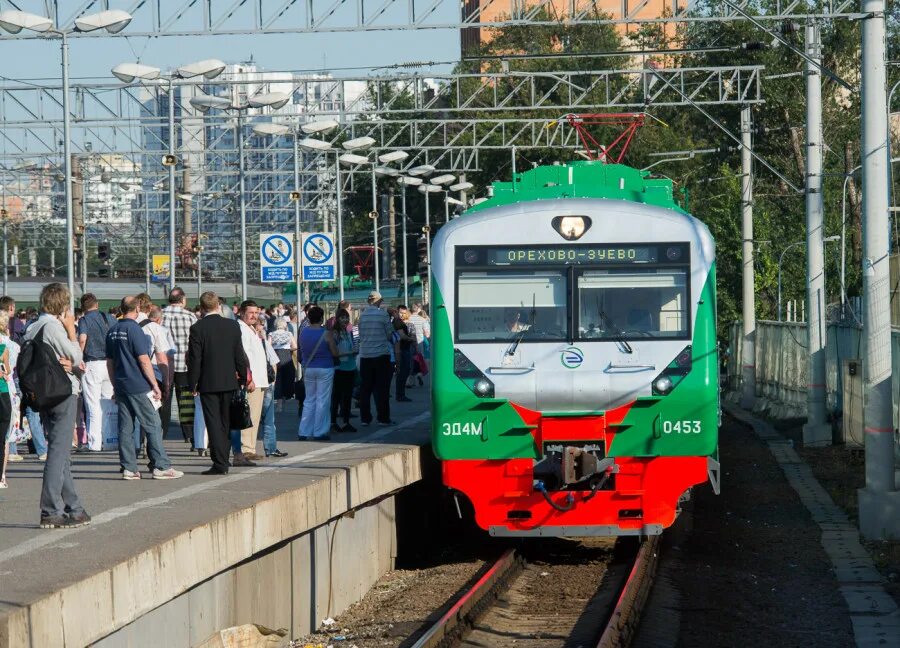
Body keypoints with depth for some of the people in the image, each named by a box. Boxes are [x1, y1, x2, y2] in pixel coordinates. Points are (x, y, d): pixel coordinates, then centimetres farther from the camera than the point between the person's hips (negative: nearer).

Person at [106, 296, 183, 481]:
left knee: (125, 428, 7)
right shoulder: (135, 330, -13)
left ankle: (128, 468, 7)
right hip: (139, 387, -7)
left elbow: (109, 362, 15)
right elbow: (144, 360, -14)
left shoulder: (112, 332, 9)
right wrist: (155, 385, -10)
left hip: (121, 387, 7)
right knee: (153, 426, -2)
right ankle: (161, 466, -3)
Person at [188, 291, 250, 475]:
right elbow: (239, 355, 3)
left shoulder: (197, 329, -11)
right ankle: (223, 462, 20)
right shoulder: (233, 326, -1)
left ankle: (220, 464, -8)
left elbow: (194, 358, -10)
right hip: (229, 382, 4)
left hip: (208, 384, -4)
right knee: (226, 424, 14)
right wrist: (243, 378, 14)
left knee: (214, 424, -2)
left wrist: (193, 384, -2)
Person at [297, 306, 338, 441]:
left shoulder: (303, 332, 0)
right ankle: (319, 432, 1)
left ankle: (304, 431, 11)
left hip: (308, 368, 5)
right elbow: (335, 353, -7)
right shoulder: (326, 333, -13)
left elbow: (302, 350, 11)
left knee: (309, 400, 14)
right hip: (325, 369, -5)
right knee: (322, 401, 1)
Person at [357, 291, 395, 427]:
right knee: (382, 388, 2)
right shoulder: (382, 314, -9)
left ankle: (365, 418, 9)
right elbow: (390, 334, -2)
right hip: (381, 354, -4)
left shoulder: (362, 315, 2)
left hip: (365, 355, 4)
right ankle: (383, 418, 2)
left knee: (365, 388, 8)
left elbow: (360, 335, 9)